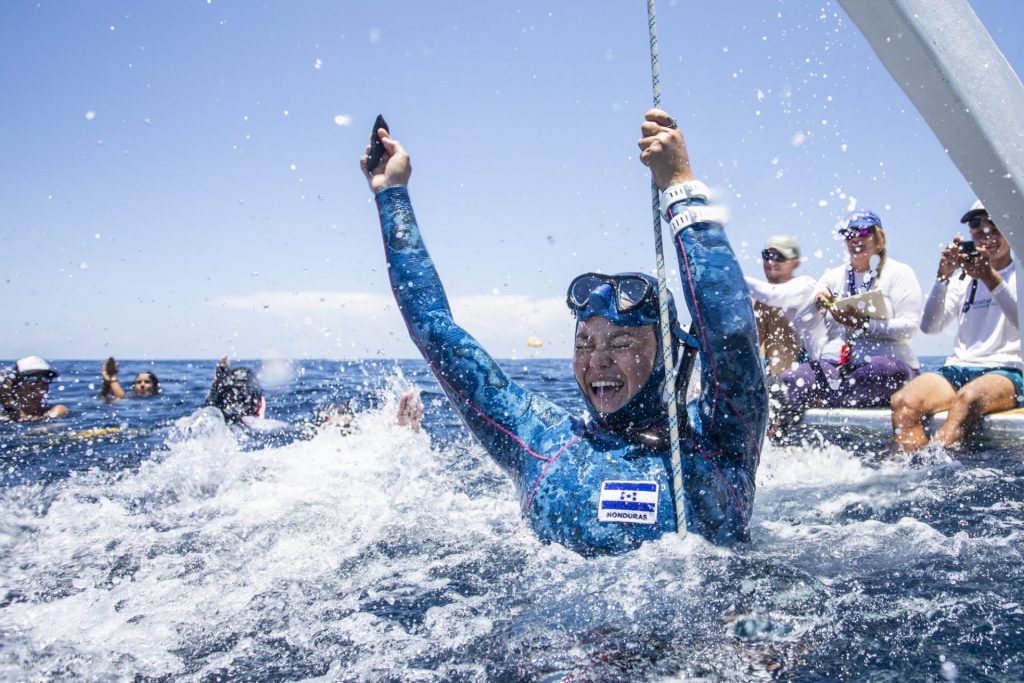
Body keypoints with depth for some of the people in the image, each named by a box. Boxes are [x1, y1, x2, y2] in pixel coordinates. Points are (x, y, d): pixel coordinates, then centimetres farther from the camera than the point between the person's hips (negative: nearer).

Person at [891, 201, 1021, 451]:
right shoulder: (963, 278, 19)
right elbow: (929, 326, 4)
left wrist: (990, 277, -22)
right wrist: (943, 276, -9)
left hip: (1006, 373, -3)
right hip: (958, 369, 4)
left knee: (968, 398, -38)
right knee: (903, 402, -27)